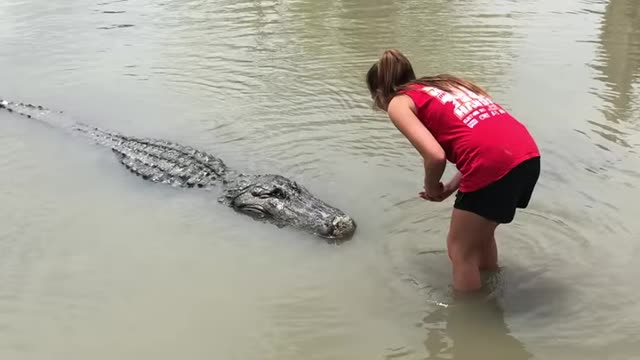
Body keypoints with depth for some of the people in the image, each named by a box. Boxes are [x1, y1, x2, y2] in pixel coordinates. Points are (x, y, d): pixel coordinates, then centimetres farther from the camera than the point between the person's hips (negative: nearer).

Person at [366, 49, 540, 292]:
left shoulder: (398, 103, 6)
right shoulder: (443, 84, 28)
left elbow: (436, 156, -9)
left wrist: (431, 188, 11)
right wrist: (451, 187, 22)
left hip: (495, 163, -8)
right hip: (528, 154, 8)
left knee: (460, 249, 14)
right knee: (481, 236, 29)